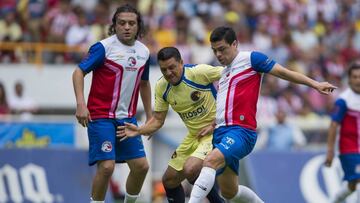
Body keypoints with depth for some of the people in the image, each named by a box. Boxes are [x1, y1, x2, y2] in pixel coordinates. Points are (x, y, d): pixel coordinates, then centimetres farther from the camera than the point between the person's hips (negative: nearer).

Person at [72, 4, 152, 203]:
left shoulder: (144, 52, 7)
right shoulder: (104, 47, -11)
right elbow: (79, 72, -13)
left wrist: (149, 117, 21)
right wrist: (81, 104, -26)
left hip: (128, 118, 6)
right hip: (101, 117, -6)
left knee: (141, 166, 3)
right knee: (106, 166, -16)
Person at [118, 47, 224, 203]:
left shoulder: (198, 72, -21)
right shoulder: (162, 87, -2)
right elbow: (158, 120, 7)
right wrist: (139, 131, -14)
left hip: (214, 131, -7)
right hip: (193, 136, 7)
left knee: (190, 169, -29)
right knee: (169, 180, 8)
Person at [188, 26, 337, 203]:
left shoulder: (250, 58, 1)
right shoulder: (224, 72, 24)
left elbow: (284, 72, -1)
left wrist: (315, 84, -7)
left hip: (240, 130, -9)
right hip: (220, 132, 9)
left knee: (211, 161, -33)